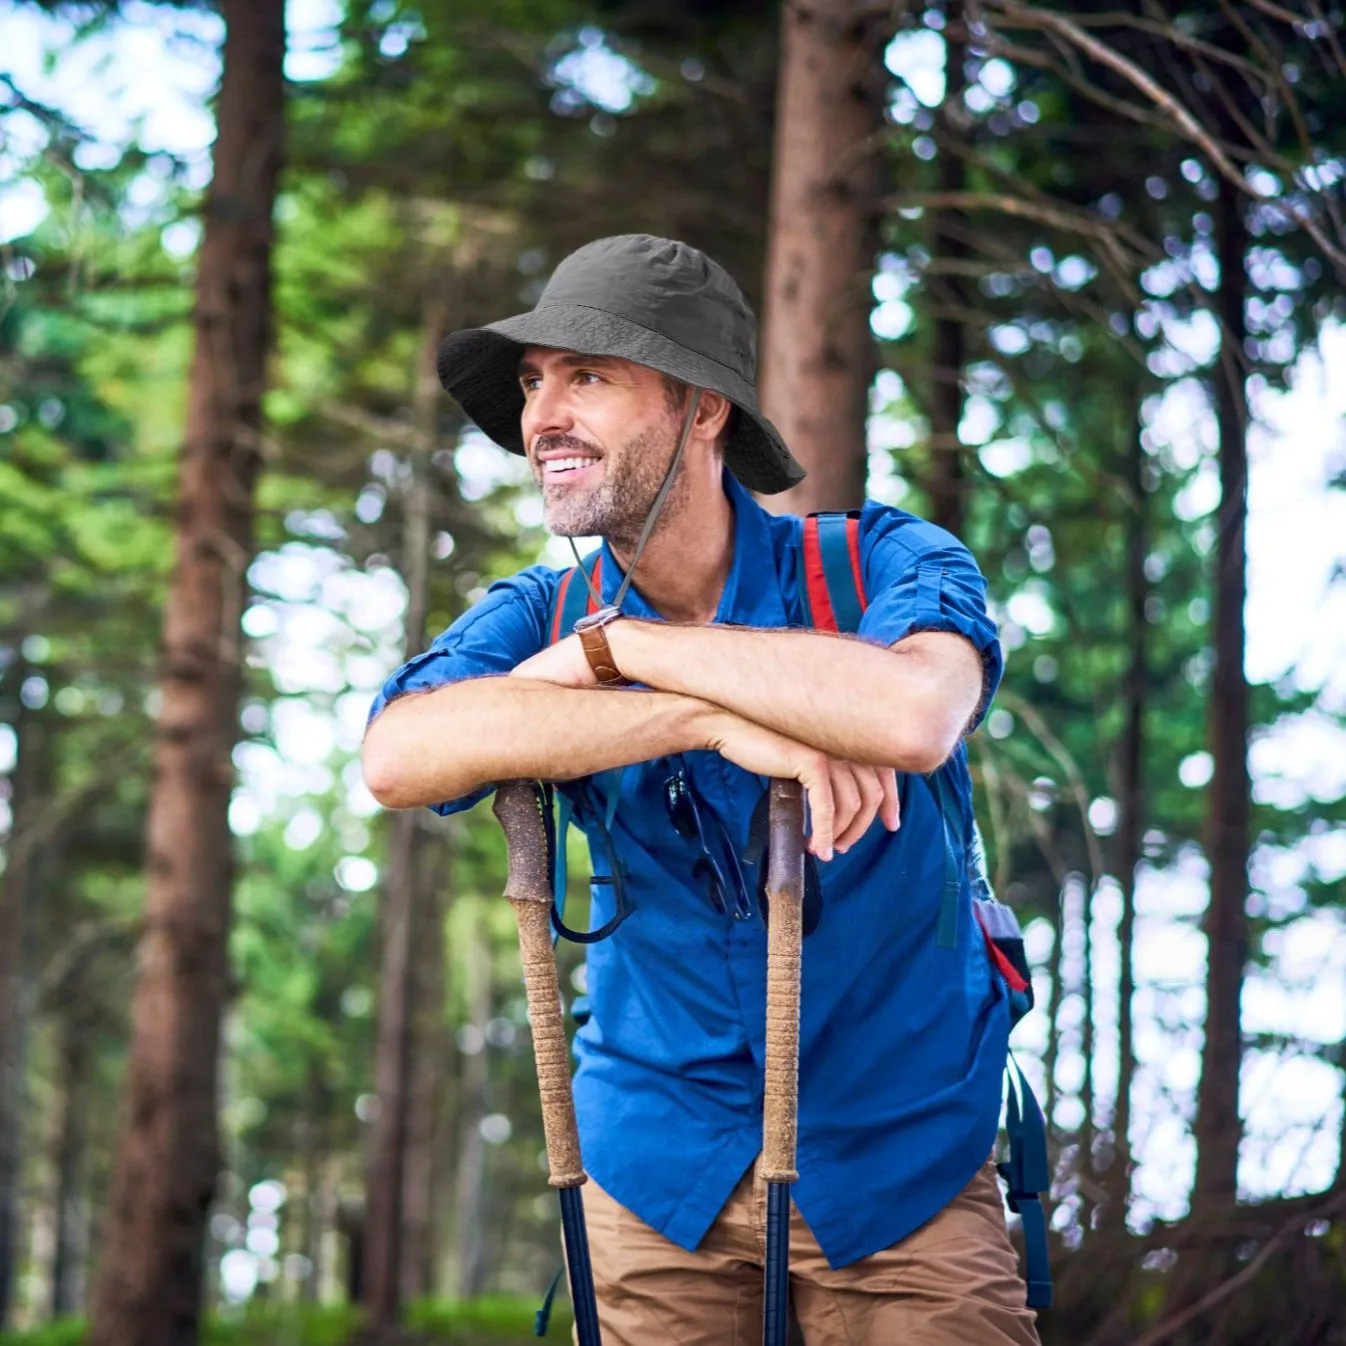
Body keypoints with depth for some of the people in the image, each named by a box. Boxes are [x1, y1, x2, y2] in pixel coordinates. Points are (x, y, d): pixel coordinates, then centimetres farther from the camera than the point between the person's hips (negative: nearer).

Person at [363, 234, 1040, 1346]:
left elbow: (913, 717, -37)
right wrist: (717, 722, -33)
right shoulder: (537, 620, -4)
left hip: (898, 1150, -2)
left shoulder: (882, 564, -12)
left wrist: (612, 648, -25)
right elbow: (400, 757, -26)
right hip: (663, 1158, 2)